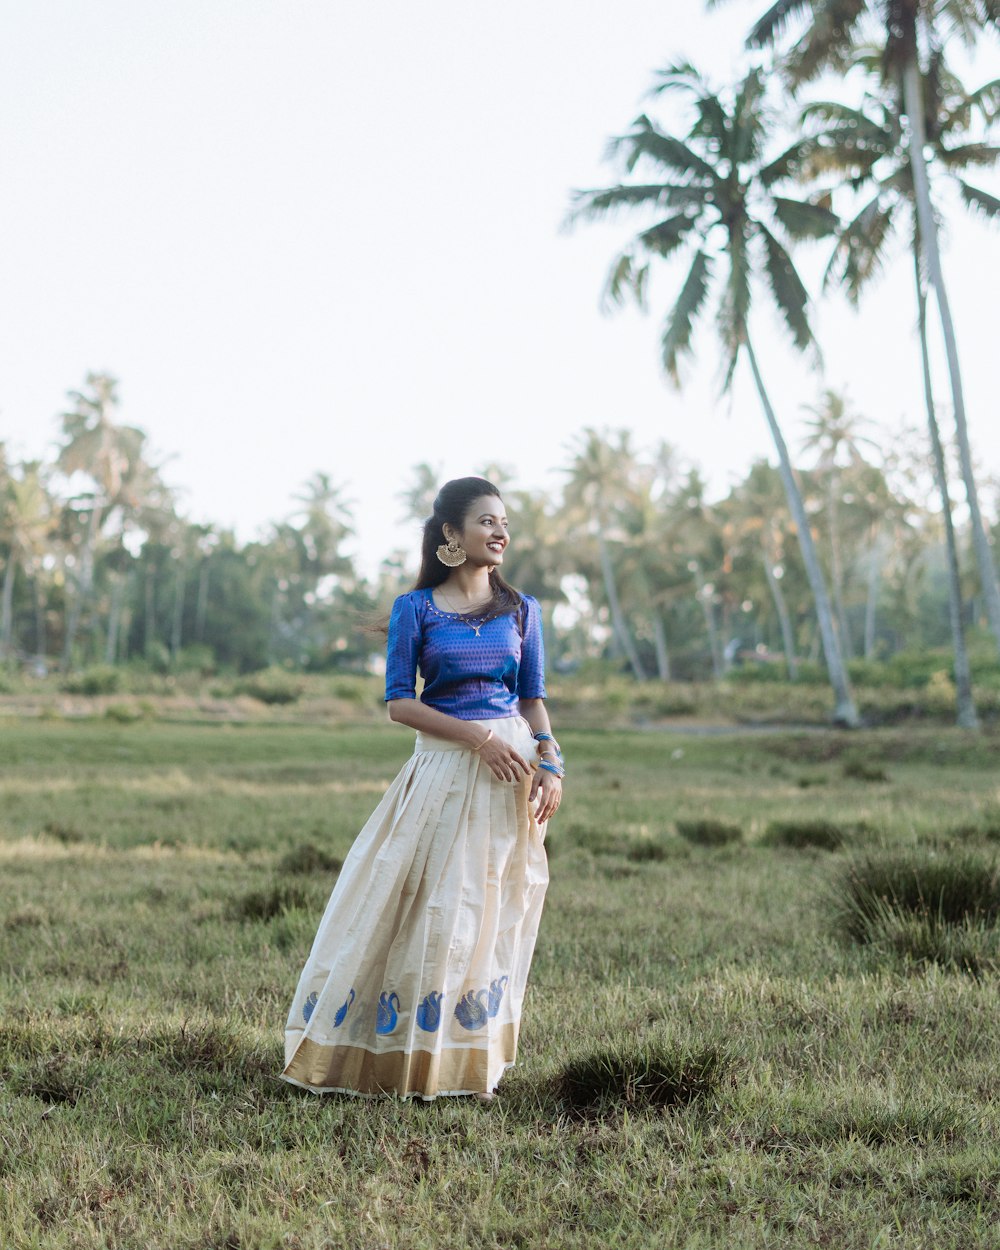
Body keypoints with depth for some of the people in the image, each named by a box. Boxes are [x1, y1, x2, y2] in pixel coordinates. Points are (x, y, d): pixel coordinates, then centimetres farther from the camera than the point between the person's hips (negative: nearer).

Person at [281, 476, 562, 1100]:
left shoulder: (521, 609, 8)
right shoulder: (415, 609, 0)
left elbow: (533, 698, 11)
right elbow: (400, 702, -4)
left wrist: (551, 765, -4)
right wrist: (476, 735, -15)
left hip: (511, 771, 2)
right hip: (443, 770, -2)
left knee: (495, 915, 4)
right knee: (423, 911, -2)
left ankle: (471, 1062, 14)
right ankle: (402, 1058, 11)